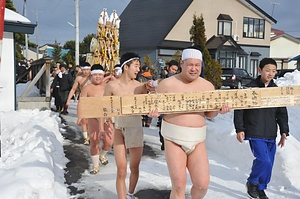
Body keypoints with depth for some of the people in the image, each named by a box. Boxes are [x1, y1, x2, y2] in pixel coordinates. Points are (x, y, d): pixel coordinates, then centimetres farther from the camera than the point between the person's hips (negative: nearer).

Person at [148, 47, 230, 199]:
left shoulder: (208, 86, 5)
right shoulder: (167, 84, -5)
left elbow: (209, 113, 12)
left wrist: (218, 110, -9)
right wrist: (153, 112, -20)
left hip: (197, 139, 3)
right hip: (173, 138, -3)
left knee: (202, 184, 0)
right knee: (179, 185, -3)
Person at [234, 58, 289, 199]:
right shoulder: (250, 88, -4)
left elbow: (282, 113, 16)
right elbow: (239, 109, -3)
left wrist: (284, 132, 10)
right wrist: (239, 129, -8)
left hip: (271, 134, 5)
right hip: (255, 133, -5)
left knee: (269, 164, 8)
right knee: (264, 161, -17)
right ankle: (252, 182, 9)